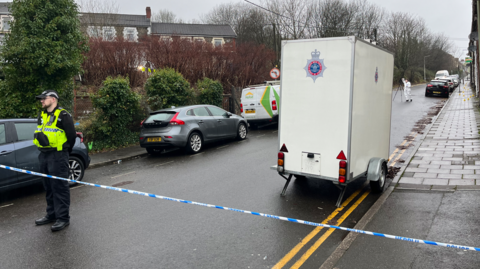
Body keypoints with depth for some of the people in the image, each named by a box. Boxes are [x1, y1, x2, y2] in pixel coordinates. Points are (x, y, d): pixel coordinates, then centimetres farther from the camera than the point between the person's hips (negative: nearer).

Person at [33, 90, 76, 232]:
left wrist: (65, 150, -1)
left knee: (60, 187, -6)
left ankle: (63, 218, 1)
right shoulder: (42, 115, 15)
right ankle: (51, 214, 27)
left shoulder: (63, 115, -10)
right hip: (44, 155, 8)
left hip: (58, 157, -8)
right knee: (48, 187, 15)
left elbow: (72, 135, -10)